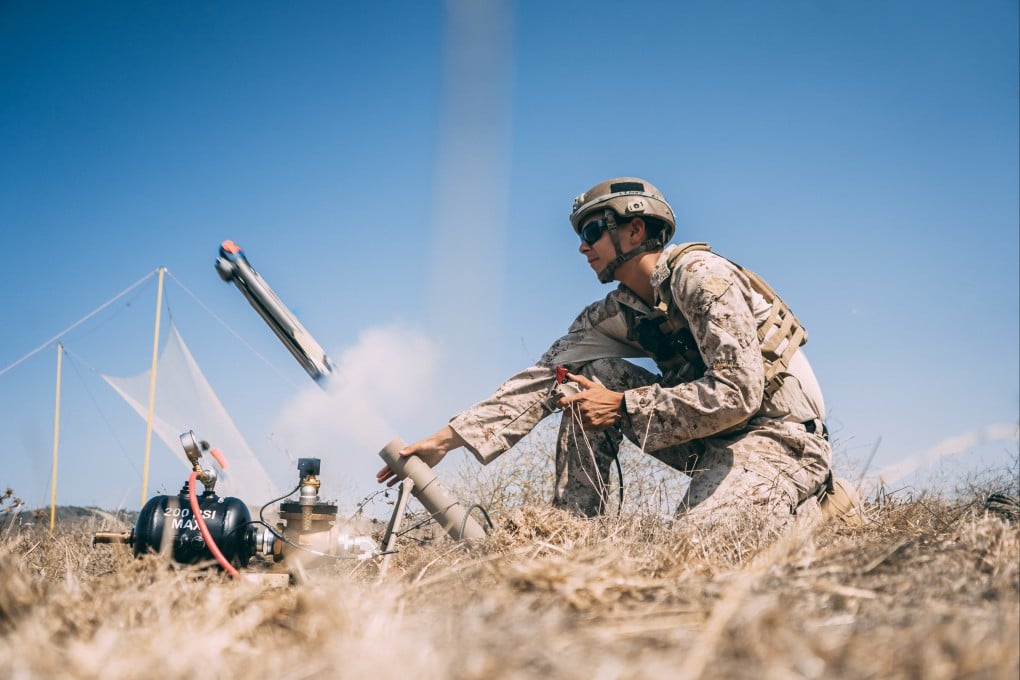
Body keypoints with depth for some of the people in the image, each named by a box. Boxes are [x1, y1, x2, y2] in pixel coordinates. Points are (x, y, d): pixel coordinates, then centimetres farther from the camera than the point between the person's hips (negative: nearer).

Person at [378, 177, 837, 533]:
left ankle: (804, 505, -1)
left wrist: (624, 407, -21)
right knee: (589, 377, -4)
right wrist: (444, 441, -9)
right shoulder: (613, 316, 6)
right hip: (711, 442, 7)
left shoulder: (700, 275, -18)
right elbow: (544, 378, -1)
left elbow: (738, 394, -25)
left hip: (779, 432, -7)